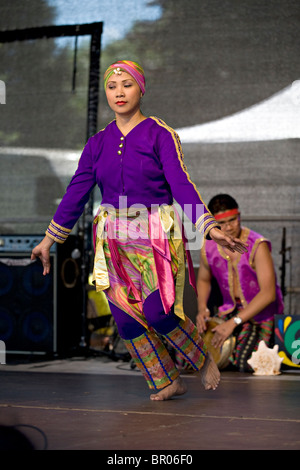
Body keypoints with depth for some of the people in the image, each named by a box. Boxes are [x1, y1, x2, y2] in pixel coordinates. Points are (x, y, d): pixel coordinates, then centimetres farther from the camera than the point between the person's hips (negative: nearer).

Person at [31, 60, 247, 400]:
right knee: (125, 316, -1)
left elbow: (181, 186, -11)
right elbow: (76, 193, 11)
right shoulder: (98, 143, 9)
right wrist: (49, 239, 10)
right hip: (114, 238, 4)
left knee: (157, 311, -16)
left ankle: (203, 359, 12)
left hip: (155, 233, -4)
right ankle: (166, 382, 15)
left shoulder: (160, 135, -3)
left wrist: (211, 228, -22)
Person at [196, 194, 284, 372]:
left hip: (260, 312, -5)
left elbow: (268, 294, -24)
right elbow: (204, 280, 18)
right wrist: (202, 309, -2)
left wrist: (234, 322, -27)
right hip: (229, 310, 5)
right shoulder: (209, 247, -4)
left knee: (244, 364, -23)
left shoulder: (257, 246, -21)